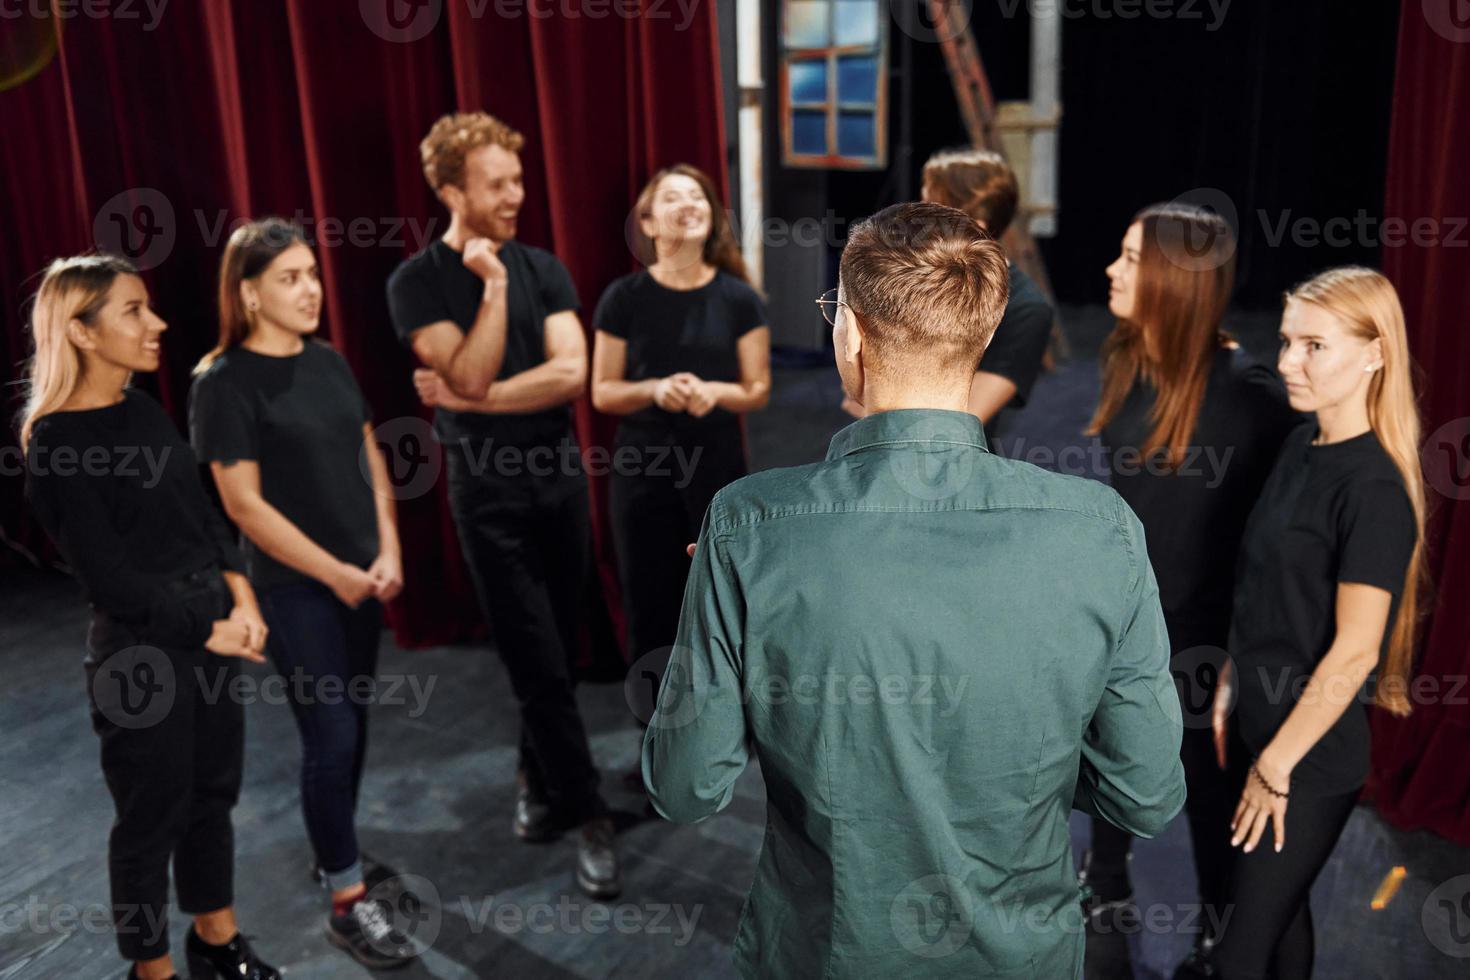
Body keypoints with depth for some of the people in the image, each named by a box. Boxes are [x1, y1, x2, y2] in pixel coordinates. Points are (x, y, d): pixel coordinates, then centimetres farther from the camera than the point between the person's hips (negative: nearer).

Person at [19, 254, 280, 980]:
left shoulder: (145, 411, 6)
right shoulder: (55, 443, -15)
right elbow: (109, 578, -15)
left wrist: (241, 599, -3)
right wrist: (207, 631, -10)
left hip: (212, 631, 7)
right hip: (140, 650, -7)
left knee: (213, 792, 18)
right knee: (152, 816, 8)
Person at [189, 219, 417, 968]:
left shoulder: (329, 362, 7)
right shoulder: (224, 382, -12)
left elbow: (370, 460, 10)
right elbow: (245, 504, -15)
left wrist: (387, 552, -1)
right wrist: (335, 573, -13)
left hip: (362, 578, 6)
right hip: (295, 588, -6)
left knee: (351, 723, 15)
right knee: (331, 736, -3)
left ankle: (337, 852, 34)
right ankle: (347, 905, 10)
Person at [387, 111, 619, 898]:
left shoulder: (542, 267, 4)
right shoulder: (418, 283, -6)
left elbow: (571, 372, -9)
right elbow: (470, 375, -18)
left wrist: (466, 399, -13)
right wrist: (493, 287, -19)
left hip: (561, 475, 4)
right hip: (489, 489, -3)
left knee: (555, 654, 11)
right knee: (539, 663, -1)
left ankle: (538, 781, 32)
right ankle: (588, 818, 10)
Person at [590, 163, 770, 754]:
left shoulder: (739, 299, -1)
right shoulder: (624, 299, -3)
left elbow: (758, 390, 1)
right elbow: (602, 392, -1)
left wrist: (714, 392, -19)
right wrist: (654, 389, -19)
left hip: (718, 465, 0)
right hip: (643, 467, 0)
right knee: (650, 603, 5)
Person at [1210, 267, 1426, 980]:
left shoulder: (1374, 488, -22)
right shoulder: (1302, 445, 3)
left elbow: (1354, 653, -21)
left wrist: (1276, 765, -15)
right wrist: (1234, 683, 12)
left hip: (1315, 751, -7)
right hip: (1269, 721, 8)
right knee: (1283, 911, 23)